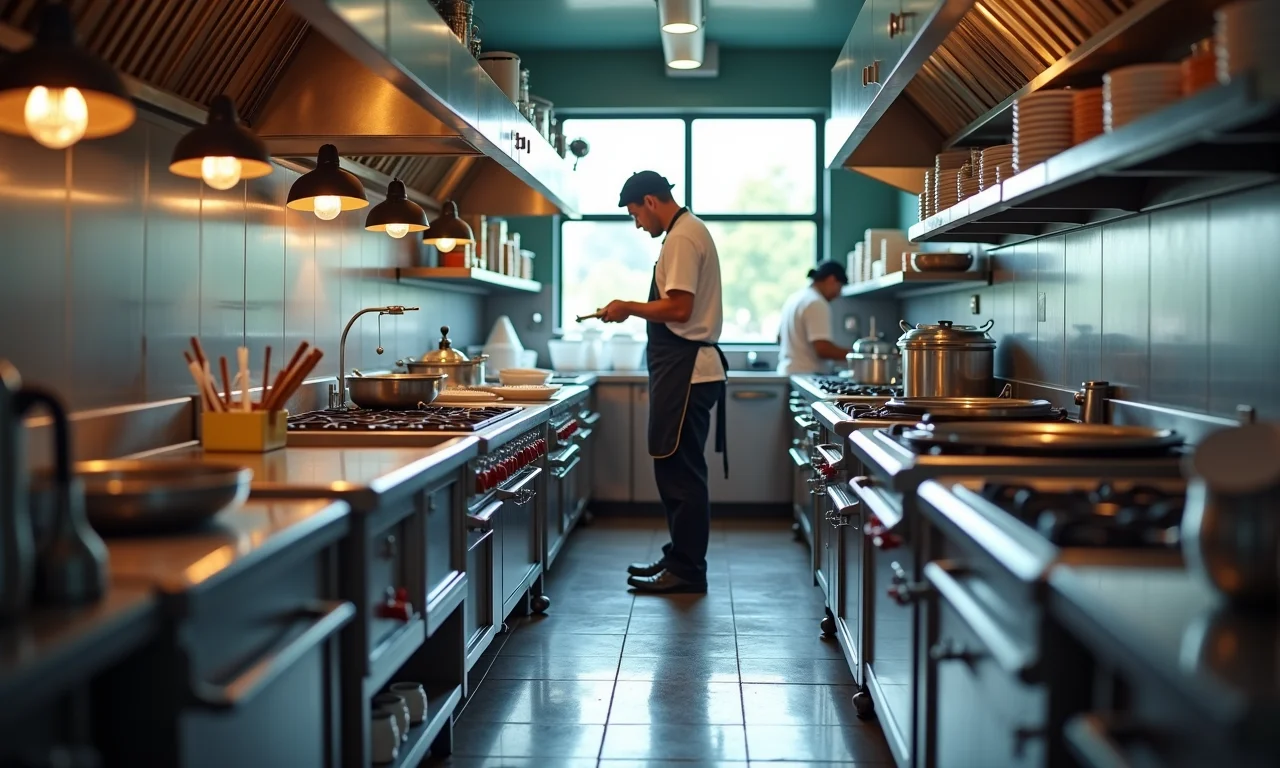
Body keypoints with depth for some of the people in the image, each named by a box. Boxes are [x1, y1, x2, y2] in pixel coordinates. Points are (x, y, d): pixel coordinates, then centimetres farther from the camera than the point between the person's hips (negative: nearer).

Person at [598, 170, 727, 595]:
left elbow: (678, 307, -22)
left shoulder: (683, 237, -14)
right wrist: (634, 310, 15)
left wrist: (629, 308, -10)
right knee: (677, 470, 16)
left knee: (681, 472, -6)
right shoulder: (689, 232, 19)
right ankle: (679, 559, 25)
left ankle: (687, 571, -1)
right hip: (684, 367, 11)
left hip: (685, 369, -11)